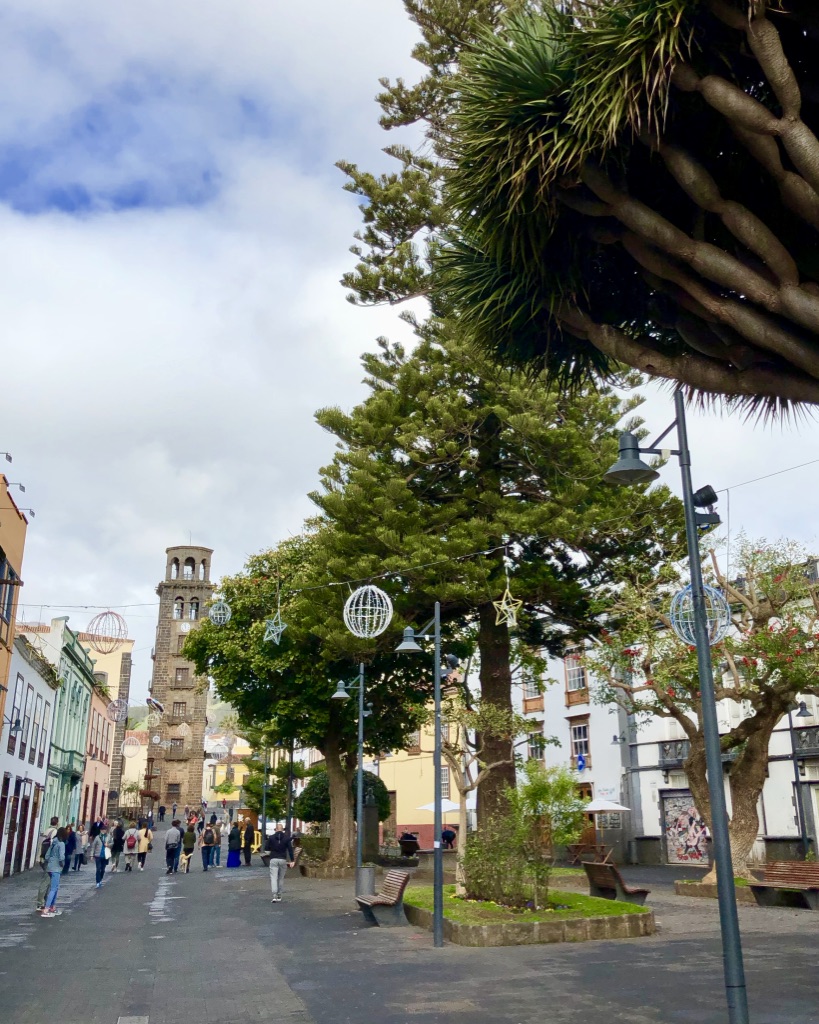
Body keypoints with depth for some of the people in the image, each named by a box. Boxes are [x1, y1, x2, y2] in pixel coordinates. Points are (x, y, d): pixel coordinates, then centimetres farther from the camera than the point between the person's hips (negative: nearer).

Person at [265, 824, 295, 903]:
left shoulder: (271, 837, 0)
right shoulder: (286, 838, 1)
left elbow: (266, 848, 3)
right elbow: (290, 849, -4)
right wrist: (292, 860, -4)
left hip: (273, 859, -1)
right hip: (283, 860, 1)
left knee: (273, 877, -5)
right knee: (281, 878, 13)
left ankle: (275, 895, -19)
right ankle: (279, 896, 17)